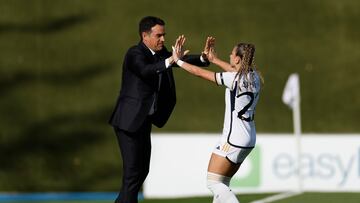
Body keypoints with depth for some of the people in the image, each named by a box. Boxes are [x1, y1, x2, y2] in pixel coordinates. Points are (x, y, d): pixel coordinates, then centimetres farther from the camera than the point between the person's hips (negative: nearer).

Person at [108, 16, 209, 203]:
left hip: (144, 121, 9)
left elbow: (184, 61, 8)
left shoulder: (160, 54, 9)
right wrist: (169, 61, -48)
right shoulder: (135, 54, -15)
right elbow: (145, 70, -34)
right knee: (132, 171, -9)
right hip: (129, 121, -9)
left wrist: (203, 58, -11)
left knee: (142, 170, 15)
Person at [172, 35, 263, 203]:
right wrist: (213, 59, 34)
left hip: (234, 139, -9)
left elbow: (200, 72, -9)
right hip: (248, 139, 9)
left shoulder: (233, 79, -16)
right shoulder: (254, 77, 5)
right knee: (222, 184, 16)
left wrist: (178, 60, 2)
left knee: (213, 182, -4)